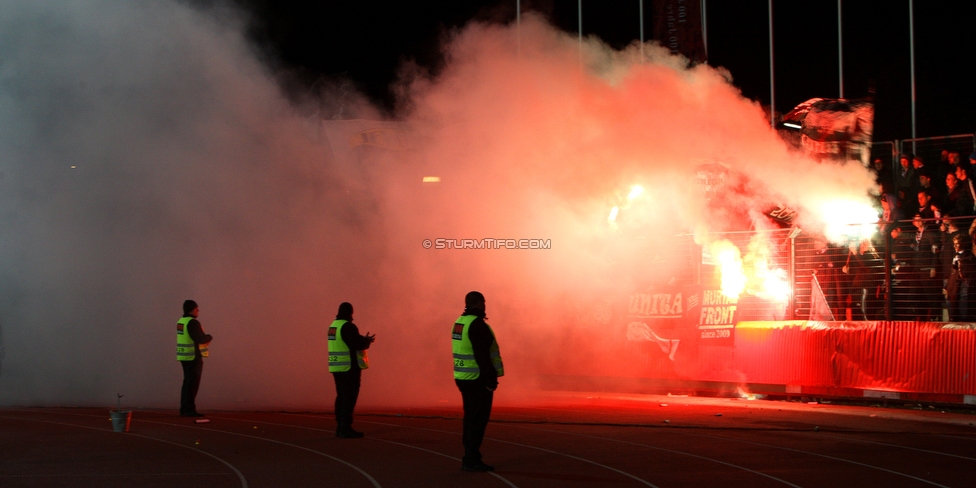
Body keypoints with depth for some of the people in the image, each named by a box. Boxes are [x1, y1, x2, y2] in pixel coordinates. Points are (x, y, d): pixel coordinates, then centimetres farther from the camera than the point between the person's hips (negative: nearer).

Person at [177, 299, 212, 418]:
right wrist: (210, 337, -2)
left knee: (187, 383, 15)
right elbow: (201, 339, -22)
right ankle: (189, 410, -6)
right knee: (192, 384, -6)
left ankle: (184, 409, 17)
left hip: (184, 357, 9)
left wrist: (204, 337, 10)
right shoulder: (192, 322, -16)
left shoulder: (181, 321, 13)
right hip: (193, 357, -9)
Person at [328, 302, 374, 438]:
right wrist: (367, 341, 0)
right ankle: (345, 428, -9)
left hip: (337, 367, 9)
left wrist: (364, 340, 14)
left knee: (342, 397, 14)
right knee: (349, 398, -7)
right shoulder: (348, 326, -15)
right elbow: (358, 344, -21)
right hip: (349, 367, -9)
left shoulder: (333, 325, 14)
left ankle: (340, 427, 15)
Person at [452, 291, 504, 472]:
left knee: (471, 417, 14)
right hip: (478, 379, -9)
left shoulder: (459, 322, 12)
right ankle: (472, 460, -7)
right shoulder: (477, 324, -16)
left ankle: (470, 458, 17)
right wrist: (490, 379, -20)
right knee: (478, 419, -6)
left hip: (463, 377, 9)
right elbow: (482, 355, -22)